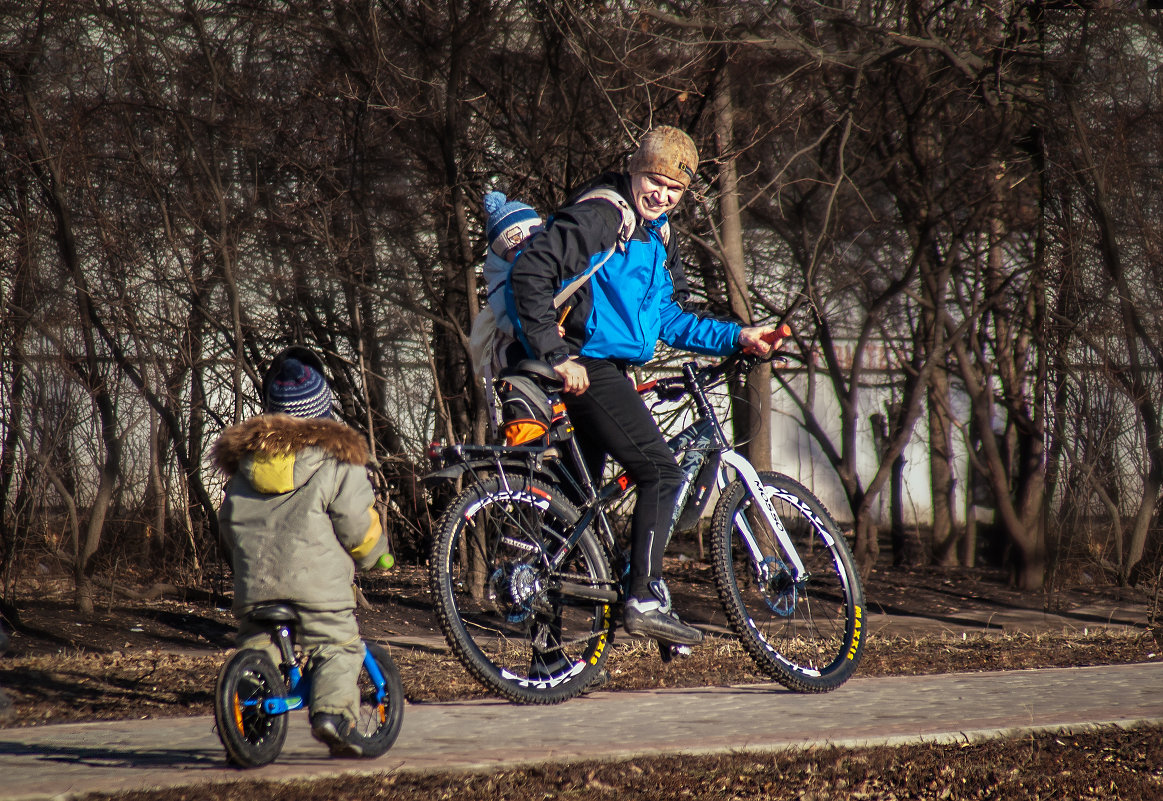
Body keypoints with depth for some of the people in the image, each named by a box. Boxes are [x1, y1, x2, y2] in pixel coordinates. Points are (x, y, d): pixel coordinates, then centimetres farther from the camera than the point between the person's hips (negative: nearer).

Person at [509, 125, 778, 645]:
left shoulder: (656, 235, 18)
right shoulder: (600, 215, -13)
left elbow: (667, 318, 21)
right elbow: (530, 273, -22)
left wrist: (736, 337, 11)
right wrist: (557, 355, -25)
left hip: (604, 368, 10)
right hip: (585, 367, -10)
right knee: (661, 472, -12)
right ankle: (644, 599, -13)